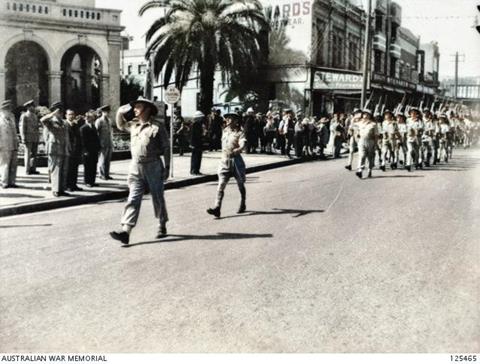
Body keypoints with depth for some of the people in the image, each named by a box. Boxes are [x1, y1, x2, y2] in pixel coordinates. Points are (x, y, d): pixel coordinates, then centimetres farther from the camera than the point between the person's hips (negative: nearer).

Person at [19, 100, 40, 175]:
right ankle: (27, 170, -2)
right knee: (28, 154, -5)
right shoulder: (24, 116, -5)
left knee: (34, 154, 6)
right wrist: (23, 138, -15)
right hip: (28, 138, -7)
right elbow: (22, 127, -9)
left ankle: (33, 169, 10)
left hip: (35, 138, 7)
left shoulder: (35, 116, 16)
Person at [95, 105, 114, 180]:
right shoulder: (99, 121, -5)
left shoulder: (109, 120, 16)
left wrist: (112, 142, 15)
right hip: (103, 144, -6)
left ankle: (107, 174, 14)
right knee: (102, 160, -2)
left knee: (108, 160, 8)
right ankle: (102, 175, 7)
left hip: (110, 144, 6)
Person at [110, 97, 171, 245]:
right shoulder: (133, 125, 11)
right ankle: (125, 231, -12)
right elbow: (120, 125, 31)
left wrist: (167, 166, -6)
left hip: (153, 166, -4)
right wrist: (120, 112, 13)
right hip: (136, 167, 4)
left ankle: (162, 226, 26)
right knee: (133, 199, -4)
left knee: (158, 198, 8)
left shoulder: (157, 127, -6)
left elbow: (166, 147, -4)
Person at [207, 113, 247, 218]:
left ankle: (243, 205, 35)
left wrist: (235, 151, -41)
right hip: (224, 161, 4)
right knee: (221, 185, -9)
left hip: (236, 160, -4)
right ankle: (217, 208, -17)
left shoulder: (239, 133, -10)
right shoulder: (225, 131, 9)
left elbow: (243, 146, -26)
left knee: (240, 185, 14)